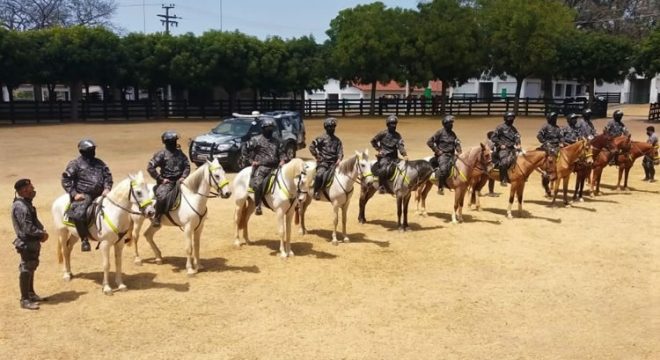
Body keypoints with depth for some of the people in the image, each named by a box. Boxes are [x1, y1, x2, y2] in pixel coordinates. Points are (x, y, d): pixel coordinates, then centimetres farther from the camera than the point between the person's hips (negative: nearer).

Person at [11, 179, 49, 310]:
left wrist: (41, 232, 1)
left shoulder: (26, 203, 11)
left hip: (32, 242, 10)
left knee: (31, 268, 20)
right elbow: (28, 228, -25)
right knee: (26, 270, -2)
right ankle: (24, 300, 6)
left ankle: (31, 294, 33)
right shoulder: (20, 207, -21)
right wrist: (42, 234, -14)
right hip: (27, 243, -10)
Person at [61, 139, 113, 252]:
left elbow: (108, 176, 16)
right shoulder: (75, 164, 0)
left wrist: (107, 188, -2)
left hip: (100, 195, 5)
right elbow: (66, 180, -1)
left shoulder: (99, 163, 13)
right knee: (78, 214, -29)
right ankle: (84, 239, -15)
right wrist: (74, 194, -10)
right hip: (83, 195, -5)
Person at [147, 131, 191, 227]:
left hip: (179, 181, 5)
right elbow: (150, 167, -9)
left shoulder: (180, 153, 10)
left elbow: (187, 166, 15)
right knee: (162, 196, -31)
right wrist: (160, 179, -11)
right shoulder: (161, 154, -4)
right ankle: (157, 218, -13)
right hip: (166, 182, -5)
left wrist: (183, 177, -2)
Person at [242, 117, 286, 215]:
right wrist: (252, 160, 0)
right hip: (262, 167, -5)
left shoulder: (276, 140, 15)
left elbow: (281, 152, 20)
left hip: (275, 167, 5)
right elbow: (245, 150, 6)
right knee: (258, 184, -27)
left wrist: (282, 160, 0)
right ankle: (257, 205, -15)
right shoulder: (256, 140, 2)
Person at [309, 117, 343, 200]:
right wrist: (317, 156, -4)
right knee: (320, 174, -28)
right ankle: (316, 192, -15)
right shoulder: (322, 138, 1)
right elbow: (311, 146, -1)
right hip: (323, 162, -4)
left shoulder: (337, 140, 13)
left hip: (333, 163, 4)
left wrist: (339, 159, -12)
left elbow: (340, 151, 7)